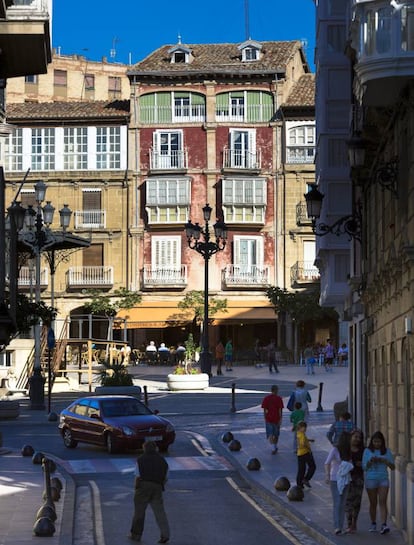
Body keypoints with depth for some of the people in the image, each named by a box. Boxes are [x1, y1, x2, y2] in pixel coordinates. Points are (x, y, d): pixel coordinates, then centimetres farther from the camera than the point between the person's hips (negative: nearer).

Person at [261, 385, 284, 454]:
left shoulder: (266, 398, -1)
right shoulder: (279, 398, -7)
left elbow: (264, 409, 0)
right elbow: (280, 410, -9)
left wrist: (265, 418, 9)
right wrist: (280, 419, -6)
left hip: (268, 419, 0)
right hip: (276, 419, 0)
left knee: (270, 434, 0)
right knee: (276, 434, 16)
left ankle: (274, 447, -17)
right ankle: (275, 447, 29)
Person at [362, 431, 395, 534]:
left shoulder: (387, 451, 4)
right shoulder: (367, 451, 0)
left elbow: (393, 467, 5)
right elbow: (364, 467, -1)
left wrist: (385, 461, -13)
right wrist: (370, 461, -20)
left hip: (383, 479, 0)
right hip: (371, 479, 0)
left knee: (383, 502, -12)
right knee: (373, 503, 6)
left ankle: (384, 525, -21)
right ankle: (373, 524, 21)